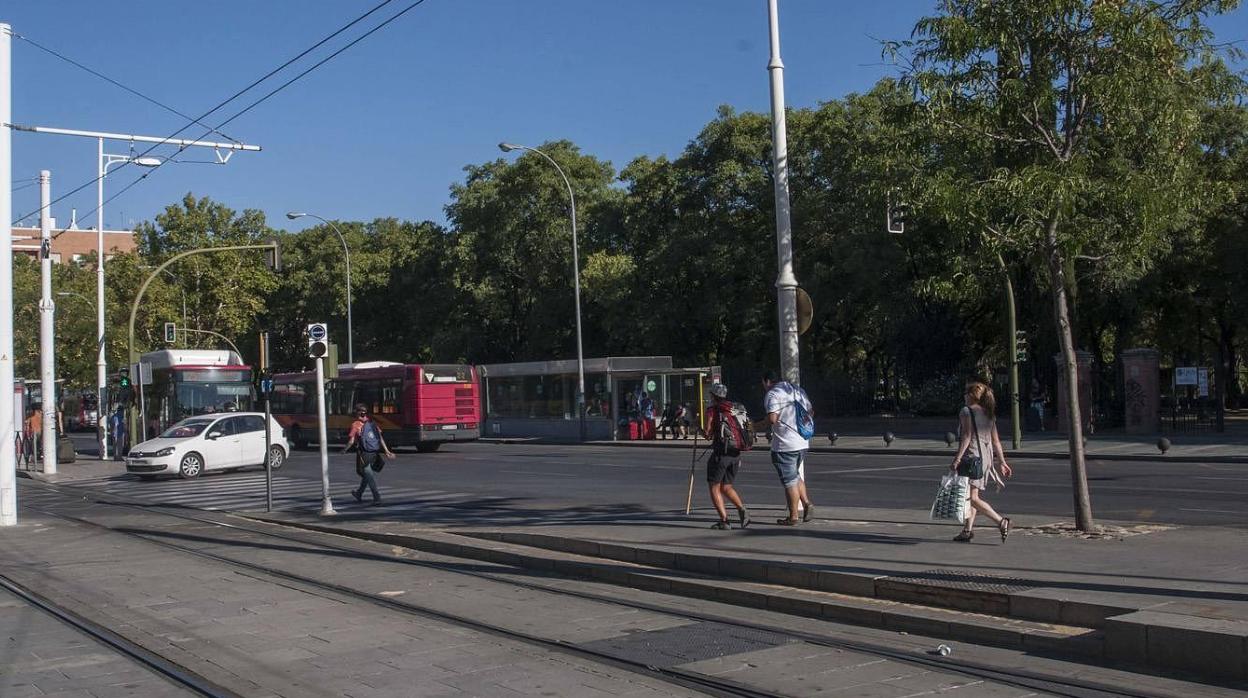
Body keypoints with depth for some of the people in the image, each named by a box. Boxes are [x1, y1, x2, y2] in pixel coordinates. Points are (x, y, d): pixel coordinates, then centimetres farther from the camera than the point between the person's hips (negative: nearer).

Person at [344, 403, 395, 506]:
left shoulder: (355, 425, -7)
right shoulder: (373, 422, 6)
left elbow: (351, 441, -9)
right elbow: (381, 438, 4)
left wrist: (345, 450, 9)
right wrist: (387, 451, 6)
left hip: (364, 455, -5)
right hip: (375, 454, 5)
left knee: (370, 477, -1)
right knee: (367, 475, 21)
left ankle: (377, 498, -8)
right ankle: (359, 493, 39)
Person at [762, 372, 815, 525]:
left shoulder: (773, 394, -11)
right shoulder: (798, 390, 14)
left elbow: (772, 419, -23)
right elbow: (811, 412, 18)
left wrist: (758, 425, -6)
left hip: (785, 445, -8)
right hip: (803, 442, 8)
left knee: (789, 480, 0)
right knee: (795, 475, 23)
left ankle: (793, 516, 6)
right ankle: (807, 504, 10)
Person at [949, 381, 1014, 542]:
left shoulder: (966, 411, -7)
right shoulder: (989, 413, 15)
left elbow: (967, 437, -16)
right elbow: (996, 440, 13)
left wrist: (957, 458, -17)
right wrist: (1002, 462, 15)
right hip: (986, 457, 8)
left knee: (973, 497, -9)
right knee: (971, 495, 14)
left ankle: (1001, 521, -18)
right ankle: (967, 530, 14)